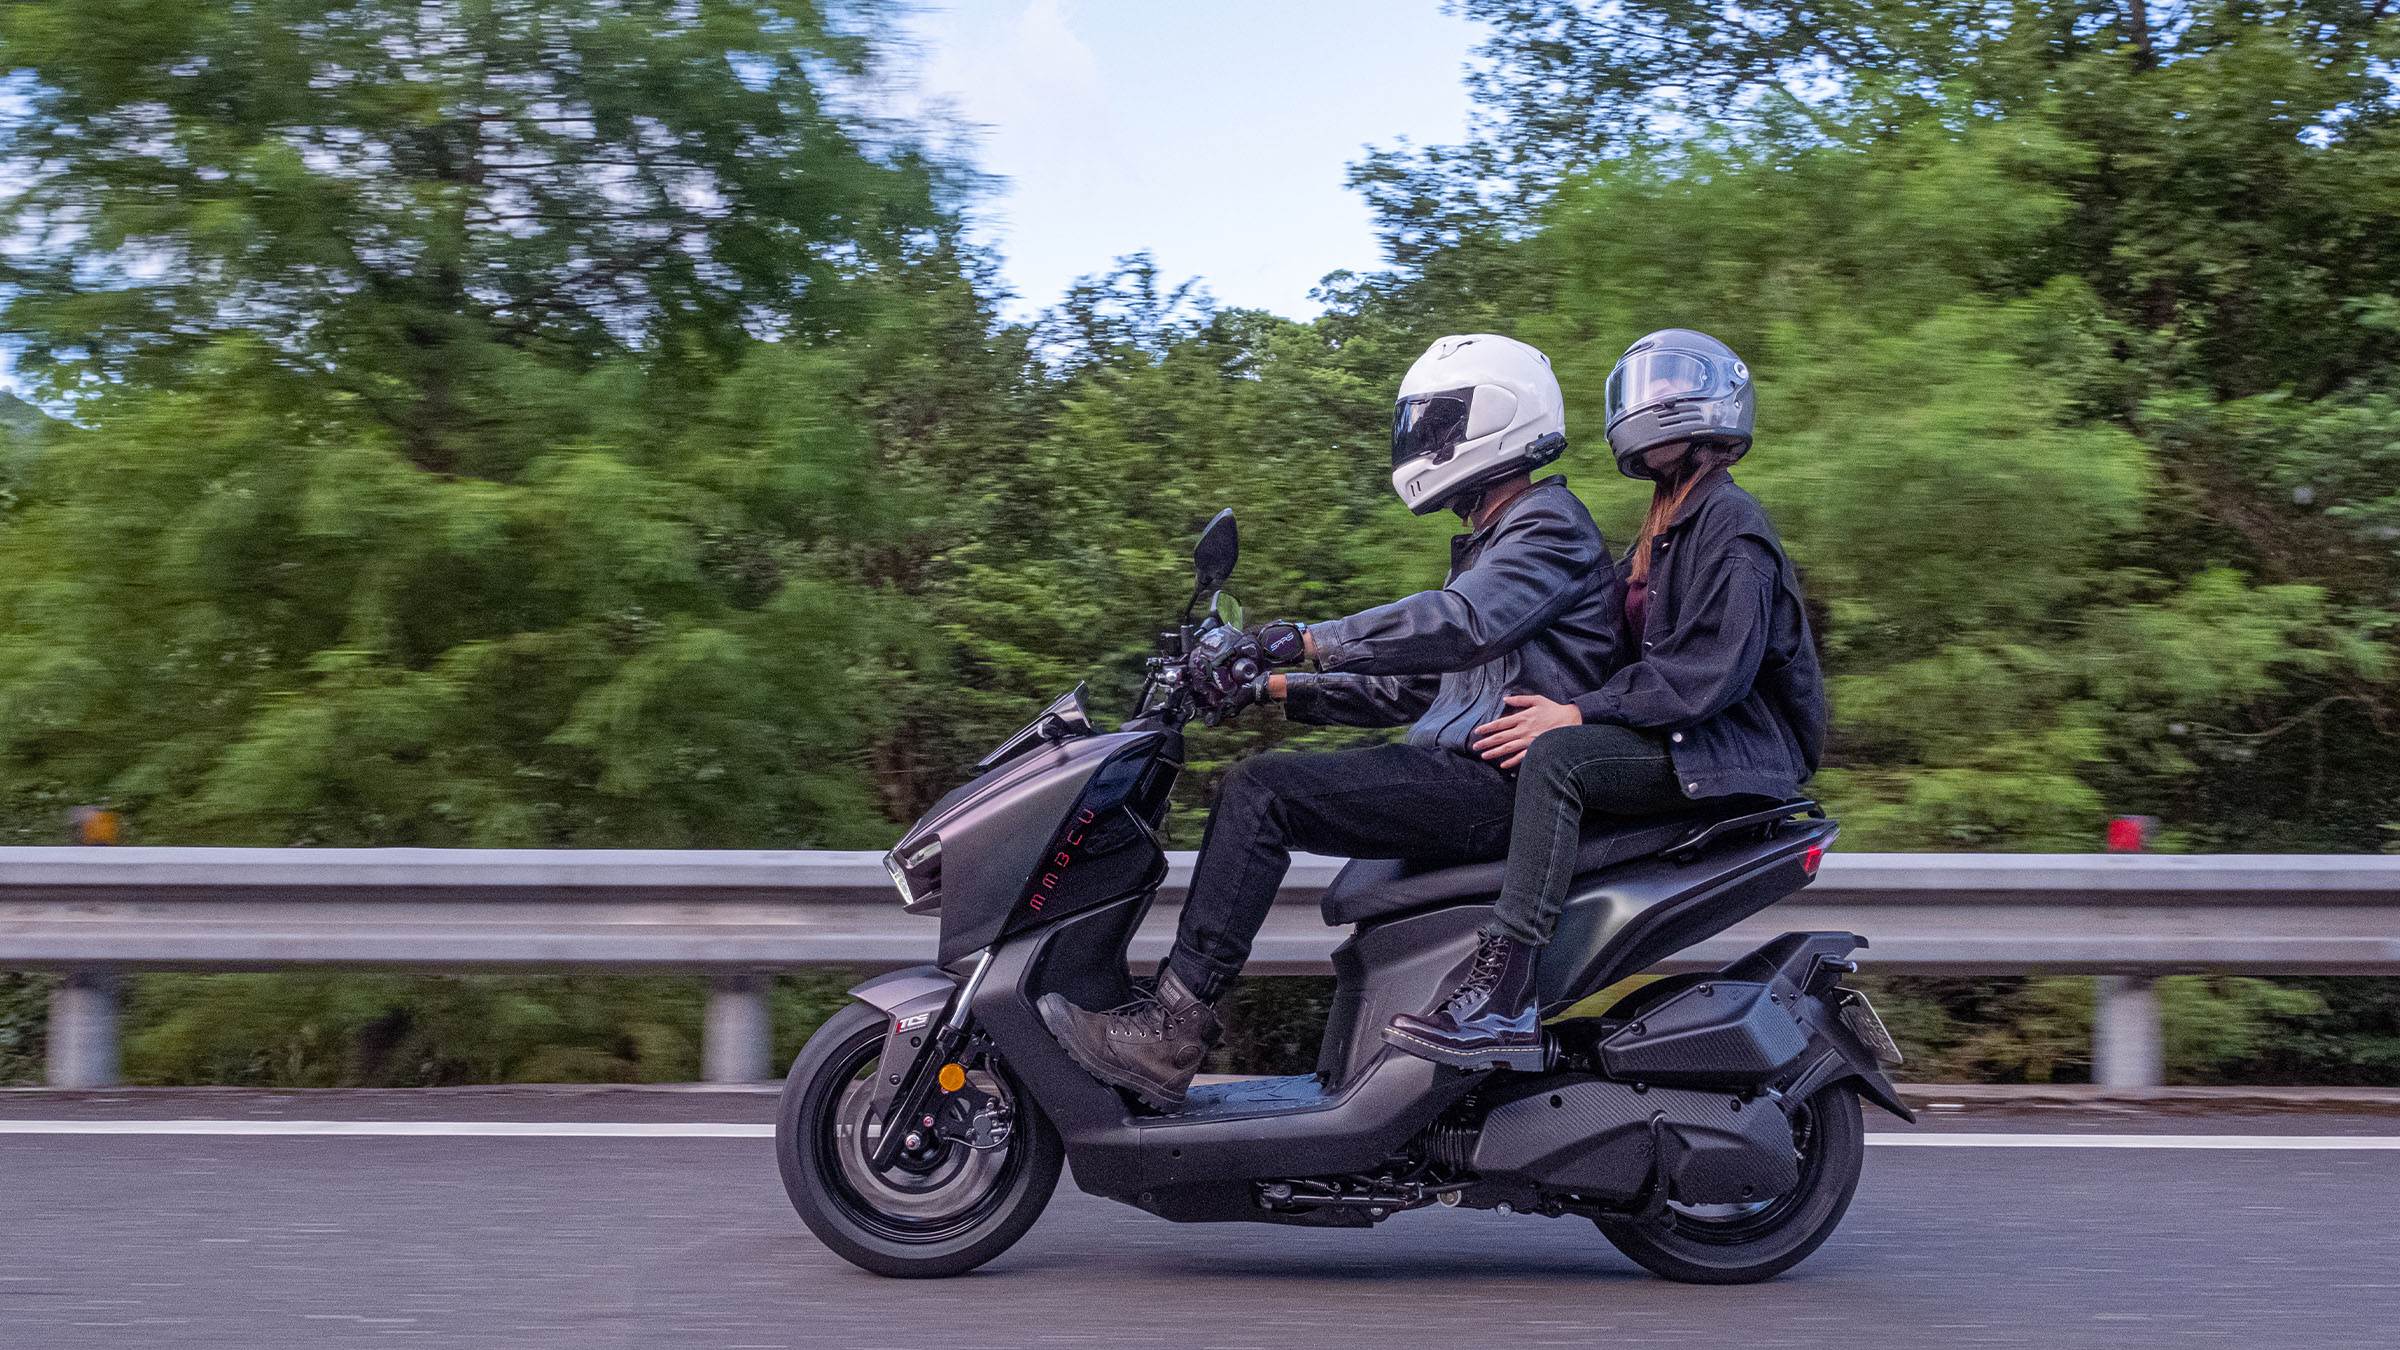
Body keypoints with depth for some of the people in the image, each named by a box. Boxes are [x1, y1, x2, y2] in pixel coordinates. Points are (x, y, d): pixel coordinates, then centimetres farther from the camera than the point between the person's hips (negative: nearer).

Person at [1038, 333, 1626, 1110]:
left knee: (1261, 791, -21)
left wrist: (1311, 640, -30)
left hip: (1495, 781, -11)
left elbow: (1461, 623, -26)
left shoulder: (1550, 526, -7)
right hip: (1465, 777, 11)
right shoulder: (1489, 547, 26)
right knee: (1260, 792, 10)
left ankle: (1168, 1036, -23)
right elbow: (1415, 682, 25)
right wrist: (1281, 689, 15)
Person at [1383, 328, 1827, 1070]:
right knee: (1502, 744, 3)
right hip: (1673, 736, 10)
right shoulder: (1659, 531, 23)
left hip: (1736, 746, -10)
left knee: (1554, 757, -31)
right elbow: (1635, 652, 23)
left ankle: (1505, 997, -39)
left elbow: (1718, 668, -21)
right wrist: (1553, 701, 7)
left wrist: (1580, 712, -23)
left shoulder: (1732, 522, -9)